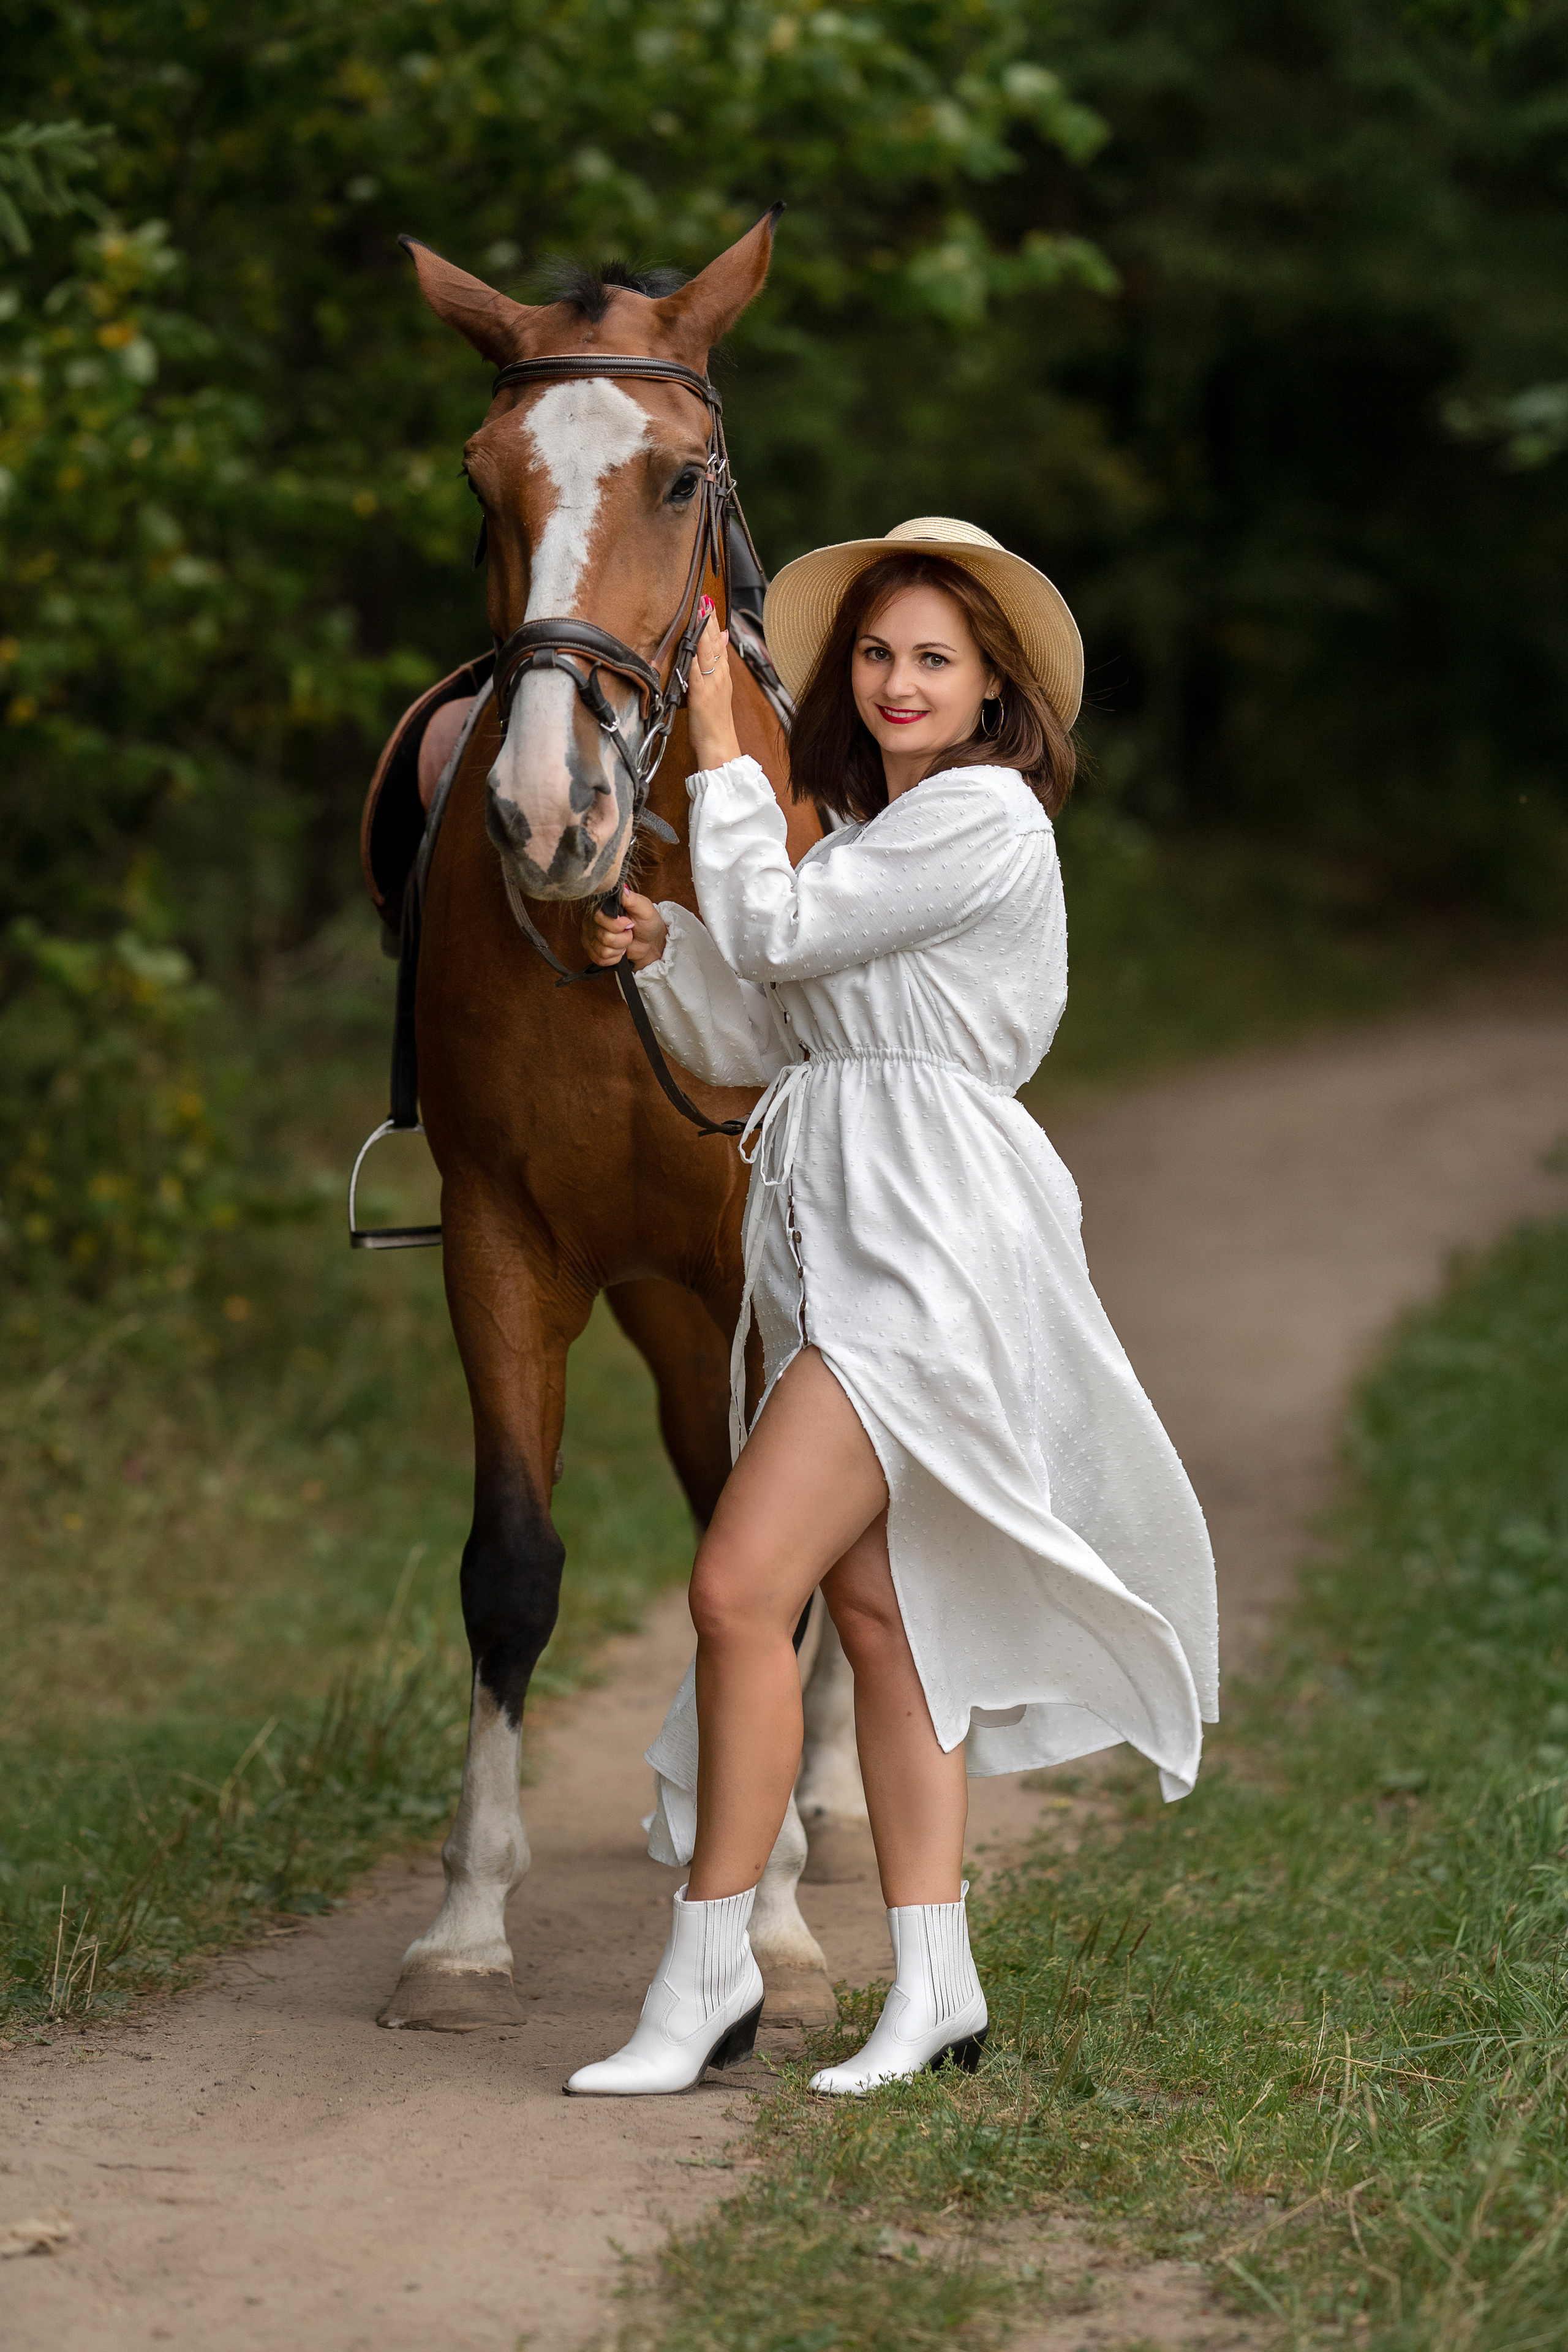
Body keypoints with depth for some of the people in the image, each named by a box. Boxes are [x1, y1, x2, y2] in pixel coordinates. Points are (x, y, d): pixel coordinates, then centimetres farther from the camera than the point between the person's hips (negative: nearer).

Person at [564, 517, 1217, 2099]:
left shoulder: (986, 817, -9)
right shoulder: (869, 828, 20)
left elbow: (776, 929, -13)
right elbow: (753, 1043, 20)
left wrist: (717, 743, -4)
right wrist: (660, 950, 2)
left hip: (926, 1242, -10)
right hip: (830, 1240, 10)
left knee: (739, 1591, -14)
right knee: (875, 1608, 8)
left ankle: (706, 1974, -7)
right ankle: (933, 1992, 12)